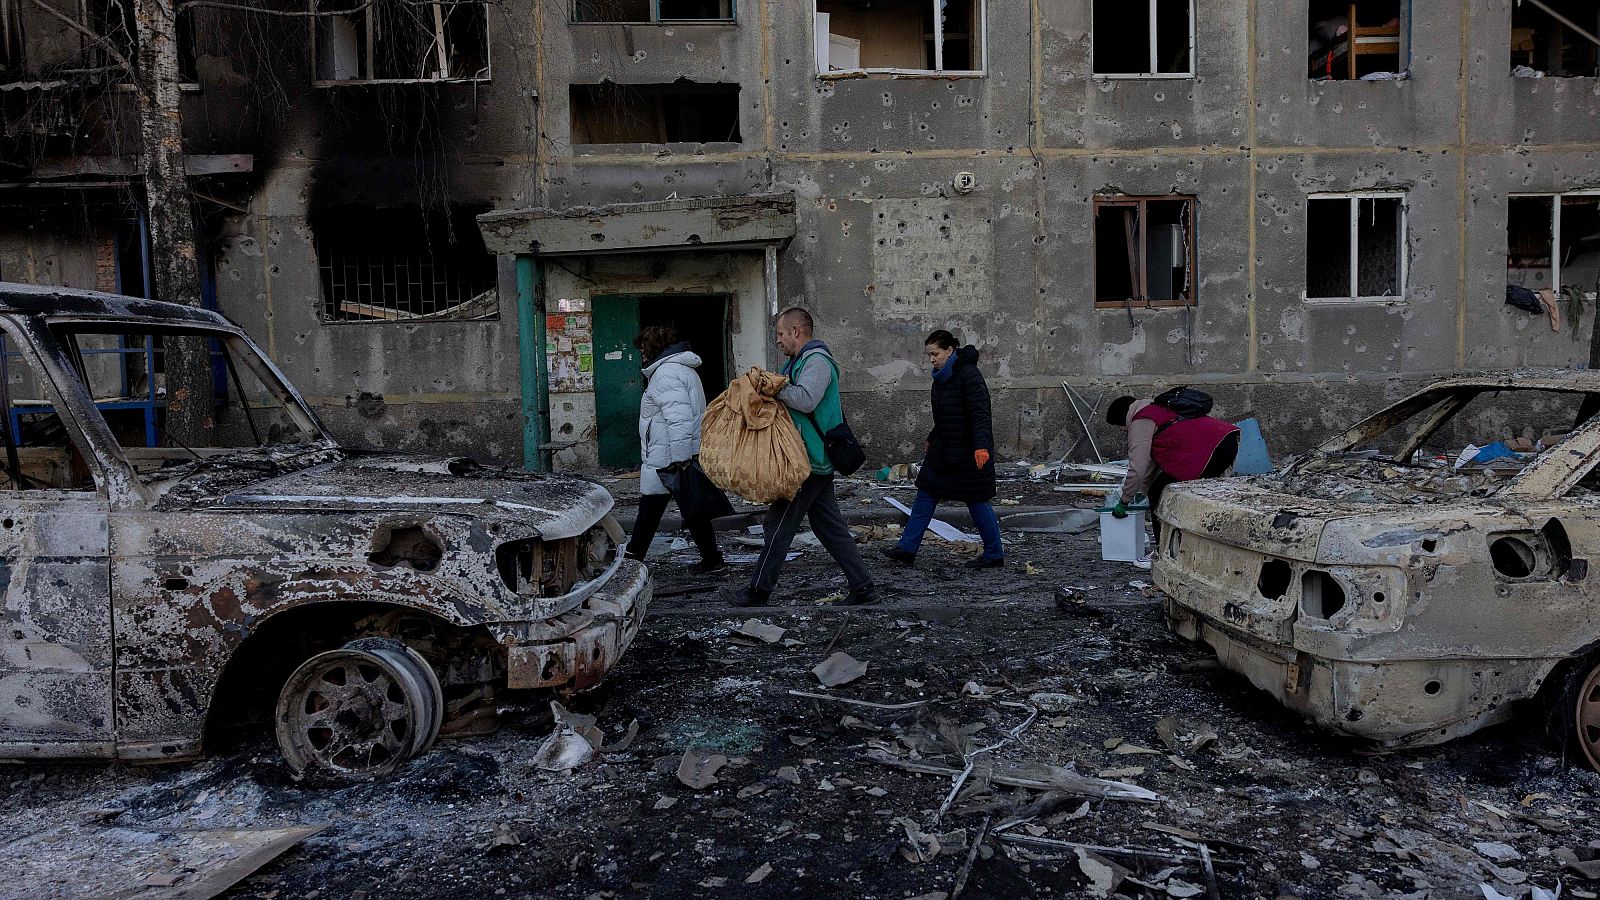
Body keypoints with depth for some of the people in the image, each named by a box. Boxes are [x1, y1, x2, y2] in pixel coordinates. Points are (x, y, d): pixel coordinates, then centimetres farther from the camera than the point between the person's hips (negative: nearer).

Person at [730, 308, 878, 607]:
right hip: (817, 459, 10)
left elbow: (806, 400, -28)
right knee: (831, 527, 11)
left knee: (779, 524, -1)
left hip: (809, 461, -10)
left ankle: (758, 590, 8)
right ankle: (863, 586, 13)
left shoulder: (817, 361, -14)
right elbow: (790, 396, 18)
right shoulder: (800, 361, 19)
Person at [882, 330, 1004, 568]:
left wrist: (981, 446, -34)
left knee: (977, 502, 1)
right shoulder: (941, 377, 10)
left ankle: (995, 554, 16)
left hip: (969, 453, -9)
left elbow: (980, 413, -25)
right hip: (944, 449, 9)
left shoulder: (969, 375, -17)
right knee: (925, 494, 6)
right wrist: (933, 439, 30)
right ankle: (907, 548, 10)